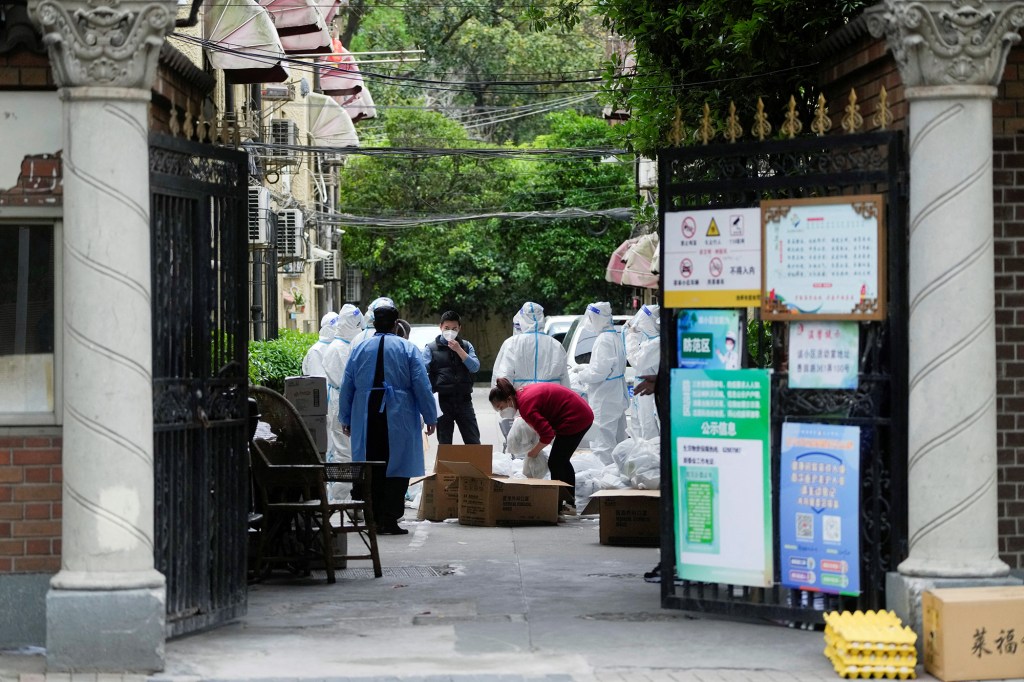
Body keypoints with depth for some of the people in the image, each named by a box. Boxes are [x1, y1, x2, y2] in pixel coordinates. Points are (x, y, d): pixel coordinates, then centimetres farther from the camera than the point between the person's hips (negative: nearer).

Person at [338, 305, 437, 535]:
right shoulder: (407, 349, 1)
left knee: (371, 470, 8)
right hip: (399, 420, -3)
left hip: (366, 419, 3)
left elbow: (346, 386, 11)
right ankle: (388, 520, -6)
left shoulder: (359, 350, 9)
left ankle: (374, 519, 9)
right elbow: (421, 385, -3)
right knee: (396, 468, 0)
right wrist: (430, 417, 2)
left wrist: (345, 419, 18)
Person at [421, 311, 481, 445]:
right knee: (444, 444, 5)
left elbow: (475, 367, -1)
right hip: (442, 400, -2)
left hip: (463, 400, 2)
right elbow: (424, 375, -3)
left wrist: (459, 350, -10)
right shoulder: (431, 348, 3)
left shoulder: (466, 346, 11)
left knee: (474, 443, 1)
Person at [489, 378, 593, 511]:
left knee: (555, 463, -6)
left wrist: (535, 451, -10)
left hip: (575, 419, -10)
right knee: (562, 461, 20)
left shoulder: (526, 406, -24)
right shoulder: (522, 393, 6)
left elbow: (547, 435, -26)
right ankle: (570, 502, 30)